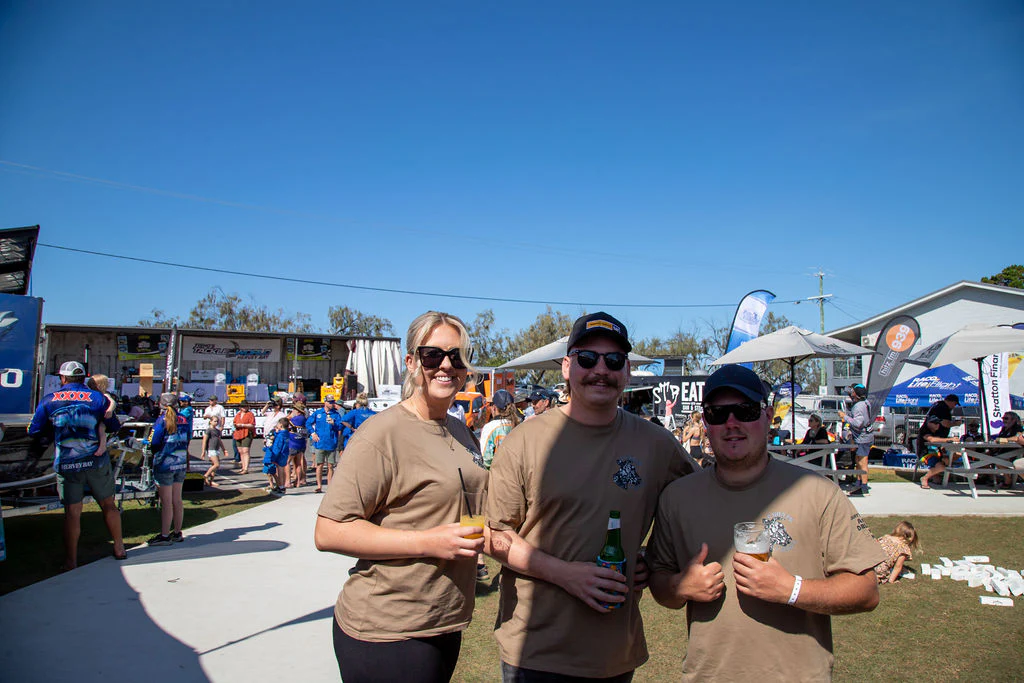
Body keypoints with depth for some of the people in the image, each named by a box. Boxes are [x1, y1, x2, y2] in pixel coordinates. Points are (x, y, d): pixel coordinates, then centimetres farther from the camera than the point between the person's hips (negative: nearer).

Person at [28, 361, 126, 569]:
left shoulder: (48, 400, 3)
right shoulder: (97, 398, 3)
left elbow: (34, 432, 8)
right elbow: (113, 426, 8)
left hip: (66, 465, 0)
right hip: (97, 462, 0)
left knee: (72, 513, 5)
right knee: (108, 506, 13)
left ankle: (71, 561, 8)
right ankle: (119, 549, 21)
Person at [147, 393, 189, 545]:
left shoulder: (162, 420, -12)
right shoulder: (184, 419, 6)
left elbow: (154, 444, -14)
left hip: (164, 465, -6)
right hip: (181, 464, 6)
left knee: (166, 502, -2)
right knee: (177, 500, 12)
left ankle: (164, 536, 4)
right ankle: (177, 533, 20)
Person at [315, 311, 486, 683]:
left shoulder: (461, 432, 9)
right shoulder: (382, 433, -17)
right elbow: (328, 531, -21)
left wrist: (481, 534, 6)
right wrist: (427, 542, -26)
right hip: (385, 634, -7)